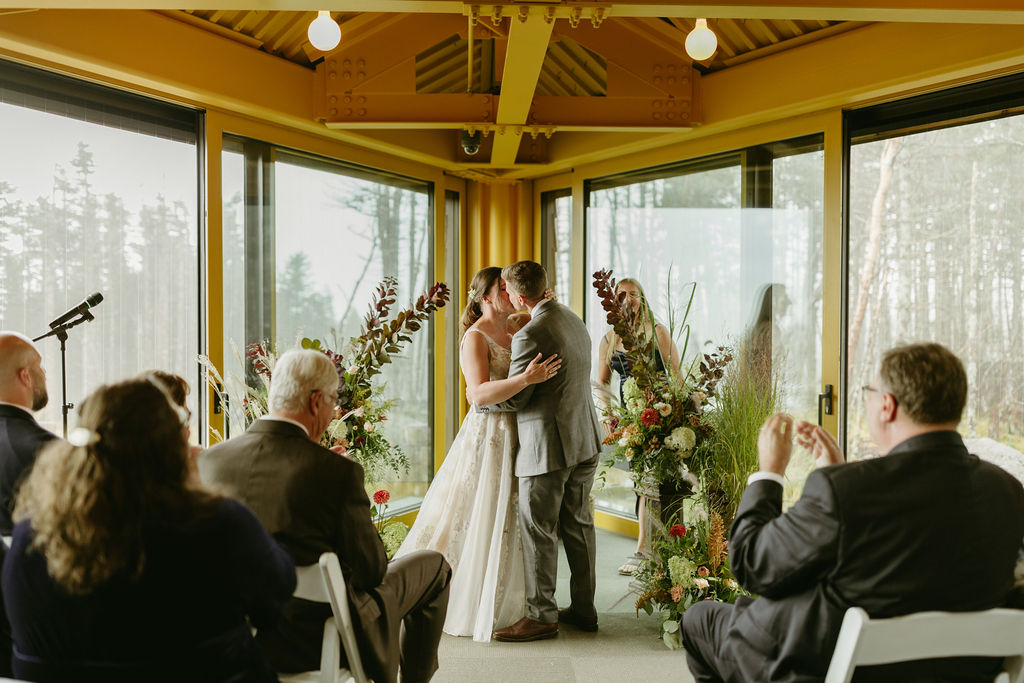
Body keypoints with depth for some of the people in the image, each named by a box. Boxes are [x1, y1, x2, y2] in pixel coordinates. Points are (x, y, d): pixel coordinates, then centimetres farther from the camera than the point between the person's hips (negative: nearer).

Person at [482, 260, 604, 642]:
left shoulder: (531, 334, -19)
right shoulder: (574, 321, 10)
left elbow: (512, 398, -14)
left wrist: (478, 400, 5)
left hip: (548, 447, -9)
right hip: (585, 440, 9)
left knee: (538, 531, 3)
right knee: (578, 525, 16)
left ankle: (542, 617, 14)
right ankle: (583, 610, 27)